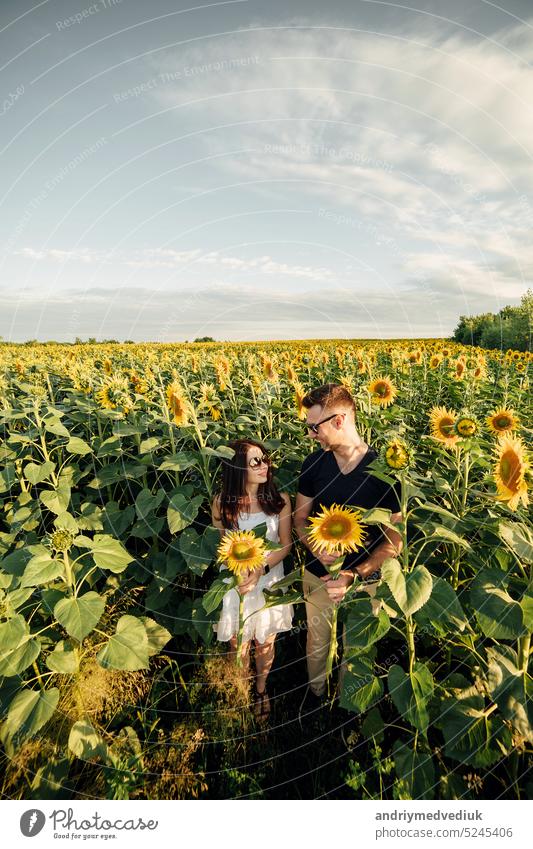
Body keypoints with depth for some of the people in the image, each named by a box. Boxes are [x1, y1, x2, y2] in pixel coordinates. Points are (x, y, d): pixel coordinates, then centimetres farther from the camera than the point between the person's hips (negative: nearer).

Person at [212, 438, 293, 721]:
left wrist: (261, 569, -19)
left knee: (265, 644, 19)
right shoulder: (222, 503, -13)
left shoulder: (280, 499, -12)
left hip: (270, 580, 1)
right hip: (235, 583, 0)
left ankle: (261, 689, 49)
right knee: (239, 646, 17)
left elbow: (286, 544, -5)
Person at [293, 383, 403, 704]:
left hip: (365, 580, -2)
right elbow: (301, 516, 0)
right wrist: (316, 548, -21)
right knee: (317, 642, 25)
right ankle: (315, 691, 54)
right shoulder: (314, 463, -11)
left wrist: (356, 575, -27)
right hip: (318, 574, 2)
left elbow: (395, 537, -16)